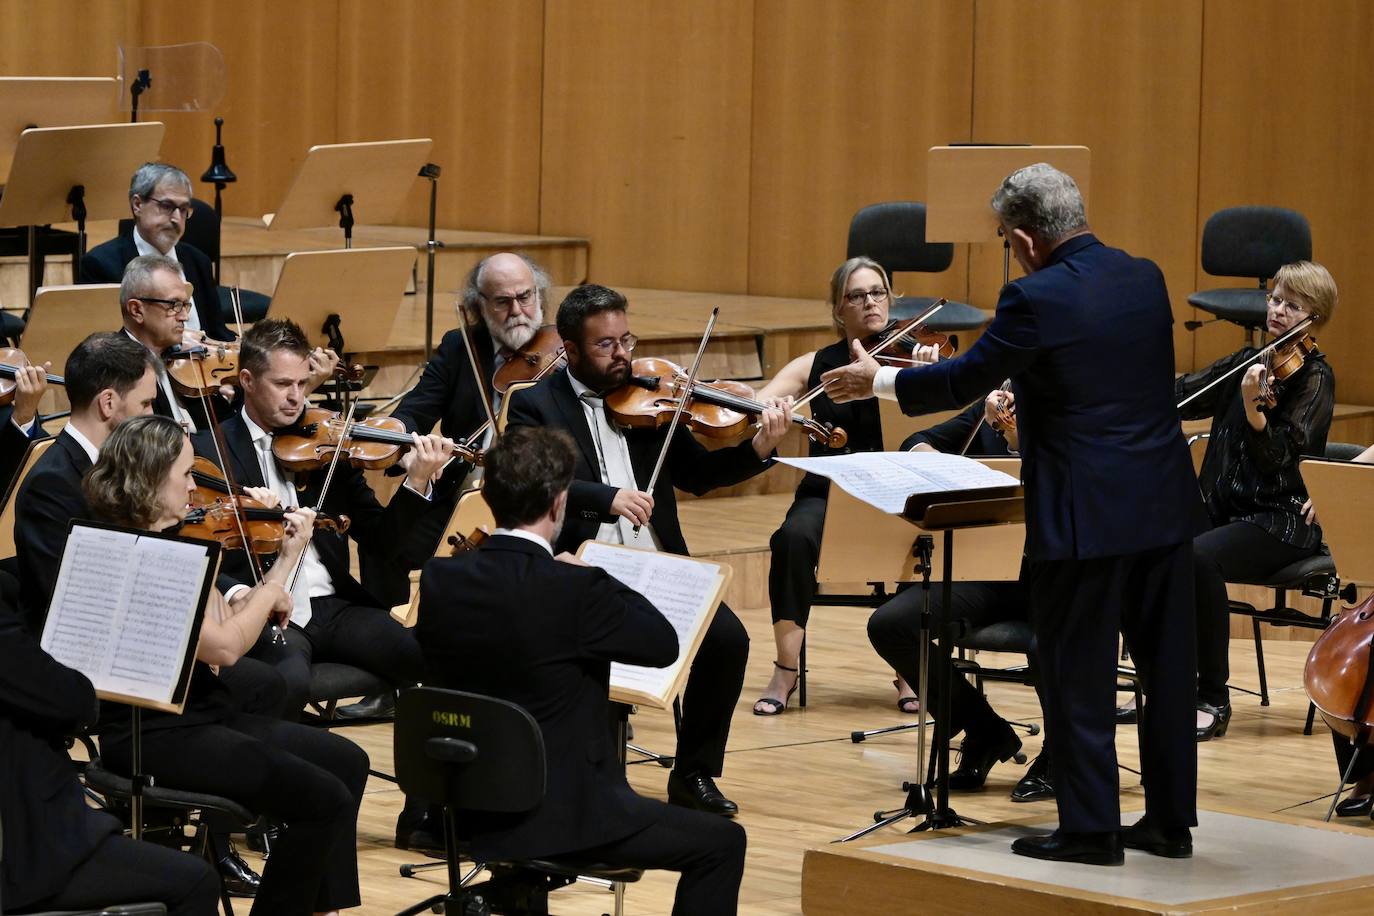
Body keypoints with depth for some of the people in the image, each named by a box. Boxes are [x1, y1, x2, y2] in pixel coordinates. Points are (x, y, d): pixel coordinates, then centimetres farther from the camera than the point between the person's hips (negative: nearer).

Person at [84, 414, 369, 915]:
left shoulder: (174, 545, 10)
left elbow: (228, 624, 13)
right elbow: (224, 647, -22)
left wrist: (288, 556, 12)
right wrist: (270, 593, -5)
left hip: (200, 713, 10)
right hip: (153, 735, -10)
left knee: (345, 761, 14)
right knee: (322, 799, -17)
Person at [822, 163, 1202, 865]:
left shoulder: (1037, 300, -15)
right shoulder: (1146, 280, 7)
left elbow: (963, 380, -6)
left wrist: (876, 381, 10)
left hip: (1085, 518, -7)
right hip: (1166, 509, 7)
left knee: (1076, 675, 3)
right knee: (1167, 667, 12)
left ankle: (1089, 828, 6)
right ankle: (1169, 820, 19)